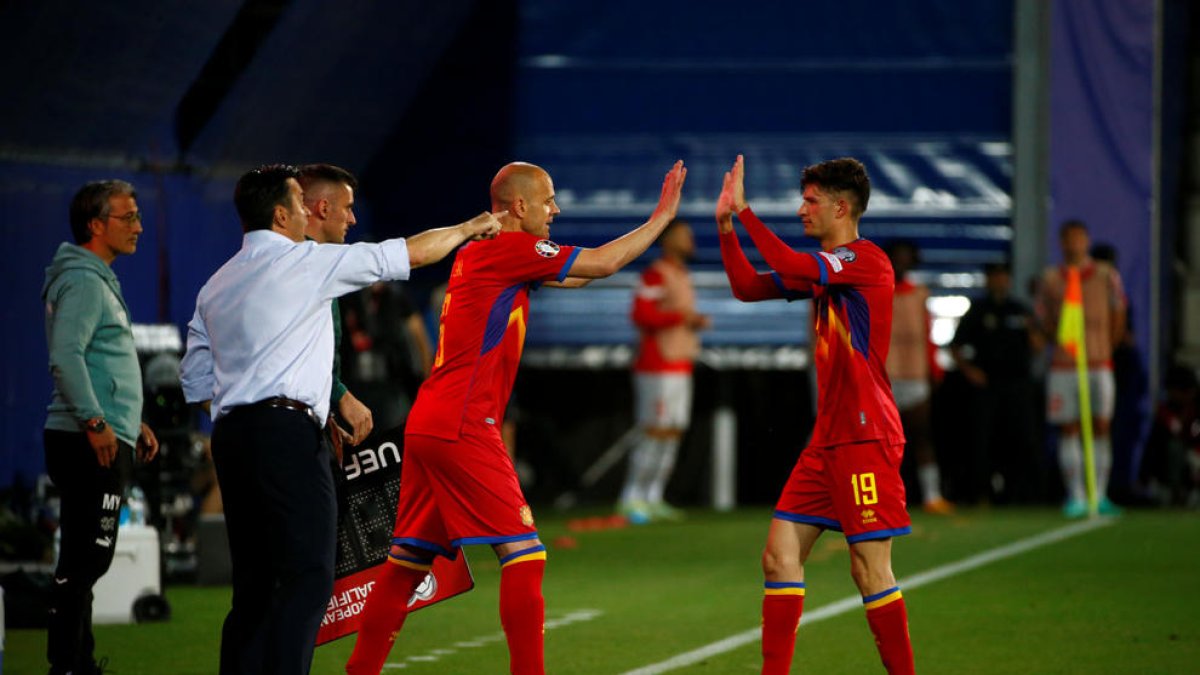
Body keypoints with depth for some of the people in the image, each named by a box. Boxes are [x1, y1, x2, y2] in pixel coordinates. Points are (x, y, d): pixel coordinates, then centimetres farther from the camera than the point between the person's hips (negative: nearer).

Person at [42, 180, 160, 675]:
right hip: (92, 443, -11)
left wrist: (132, 421, 28)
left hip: (103, 442, 11)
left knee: (86, 559, 13)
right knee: (86, 557, -11)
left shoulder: (100, 280, 22)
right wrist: (95, 421, -25)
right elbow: (66, 357, -22)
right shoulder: (83, 281, -11)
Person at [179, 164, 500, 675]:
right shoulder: (306, 261, -1)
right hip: (286, 432, -8)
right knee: (308, 577, -12)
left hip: (229, 436, 8)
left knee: (253, 584, 8)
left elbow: (196, 384, 17)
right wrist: (469, 228, 21)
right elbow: (412, 253, 6)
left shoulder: (214, 287, 18)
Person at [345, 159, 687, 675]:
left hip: (427, 425, 9)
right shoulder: (510, 249, -8)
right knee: (523, 554, -8)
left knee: (408, 559, 11)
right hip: (462, 431, -9)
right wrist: (661, 218, 4)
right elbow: (600, 264, -6)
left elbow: (574, 276, 26)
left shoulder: (477, 253, 19)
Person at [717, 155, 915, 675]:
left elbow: (789, 267, -24)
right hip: (828, 439, 9)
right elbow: (748, 287, 20)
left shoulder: (867, 260, -11)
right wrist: (726, 224, 8)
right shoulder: (824, 267, 17)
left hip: (866, 438, -9)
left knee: (870, 570, -9)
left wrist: (743, 209, -17)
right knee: (780, 554, 4)